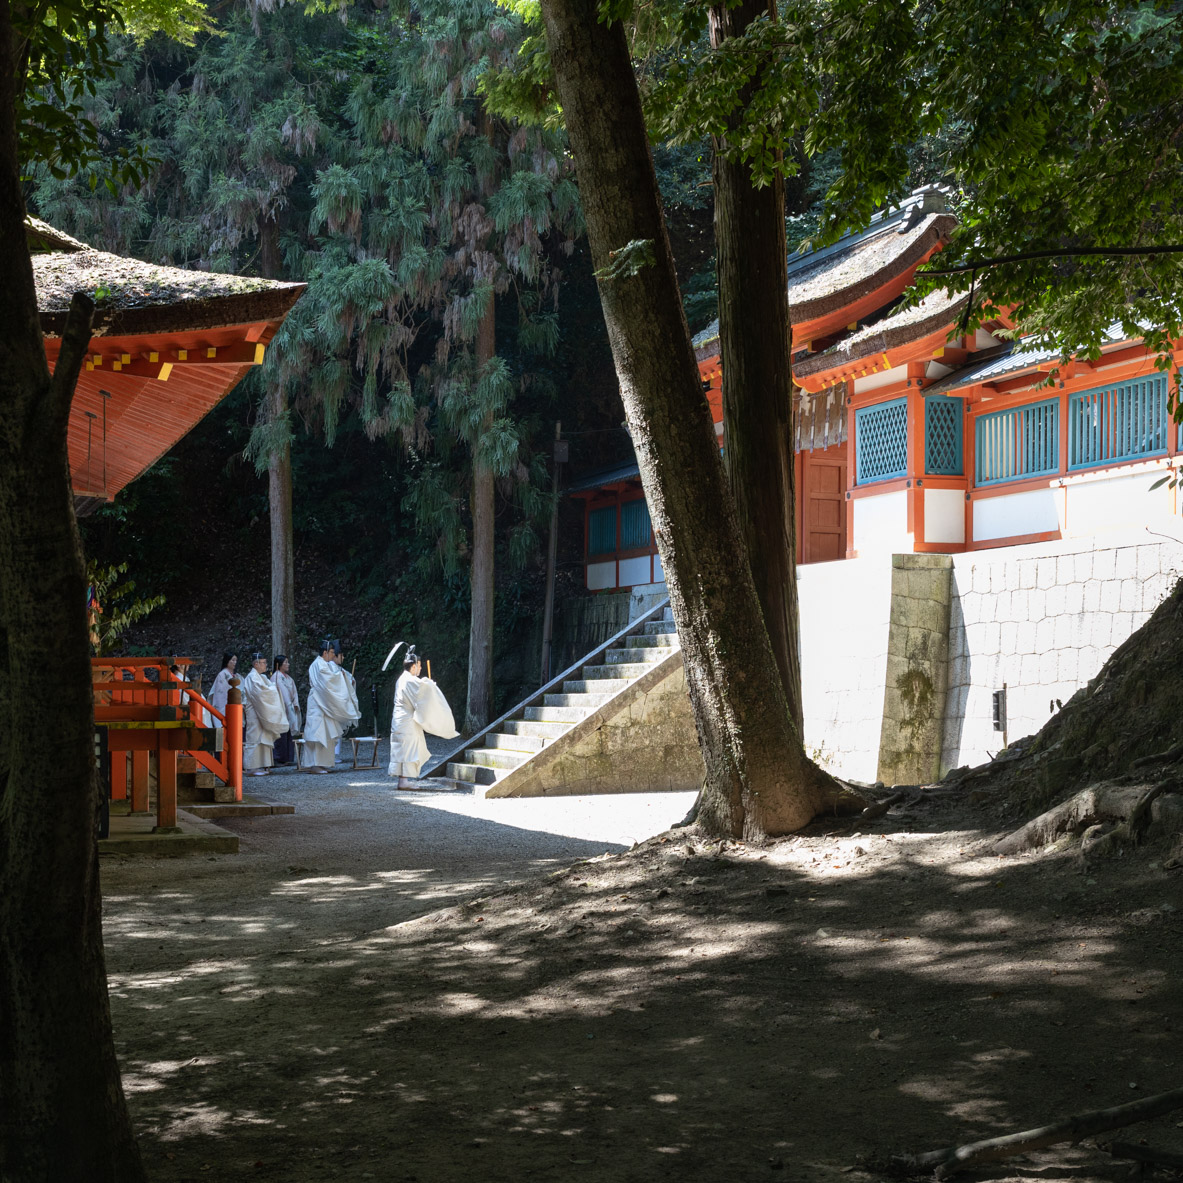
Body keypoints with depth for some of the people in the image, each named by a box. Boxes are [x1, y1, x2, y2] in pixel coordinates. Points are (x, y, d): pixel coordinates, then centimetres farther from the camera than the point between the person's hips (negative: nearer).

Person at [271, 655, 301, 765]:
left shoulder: (289, 678, 20)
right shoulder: (276, 677, -5)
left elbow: (294, 692, 14)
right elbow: (282, 692, -12)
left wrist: (295, 704, -1)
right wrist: (289, 705, -14)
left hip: (290, 708, 8)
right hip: (281, 709, -8)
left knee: (290, 734, 4)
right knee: (282, 734, -9)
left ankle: (289, 758, 6)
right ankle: (280, 758, -7)